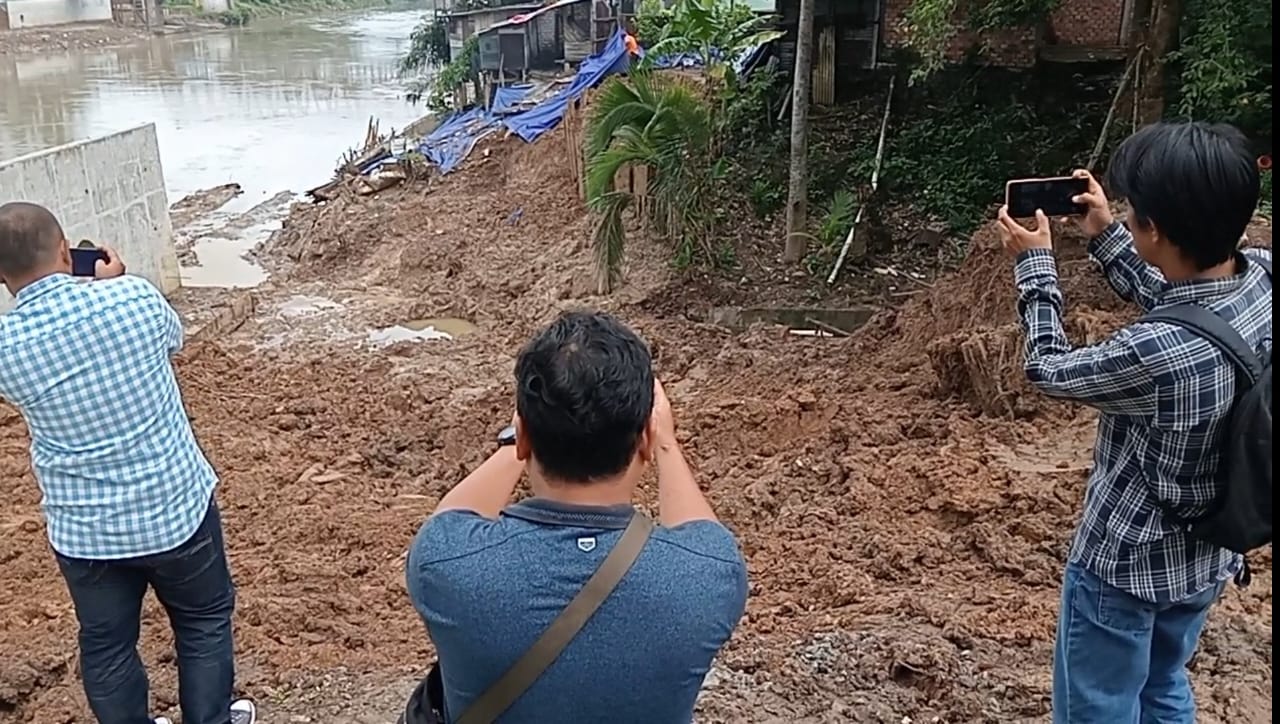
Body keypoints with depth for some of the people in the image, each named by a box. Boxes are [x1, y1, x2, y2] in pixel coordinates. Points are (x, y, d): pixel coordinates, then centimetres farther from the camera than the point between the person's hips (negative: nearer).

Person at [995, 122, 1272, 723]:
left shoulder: (1156, 357, -37)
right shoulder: (1261, 276, -15)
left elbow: (1049, 370, -15)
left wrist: (1035, 261, -5)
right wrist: (1103, 234, 11)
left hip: (1125, 566, -7)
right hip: (1210, 556, 7)